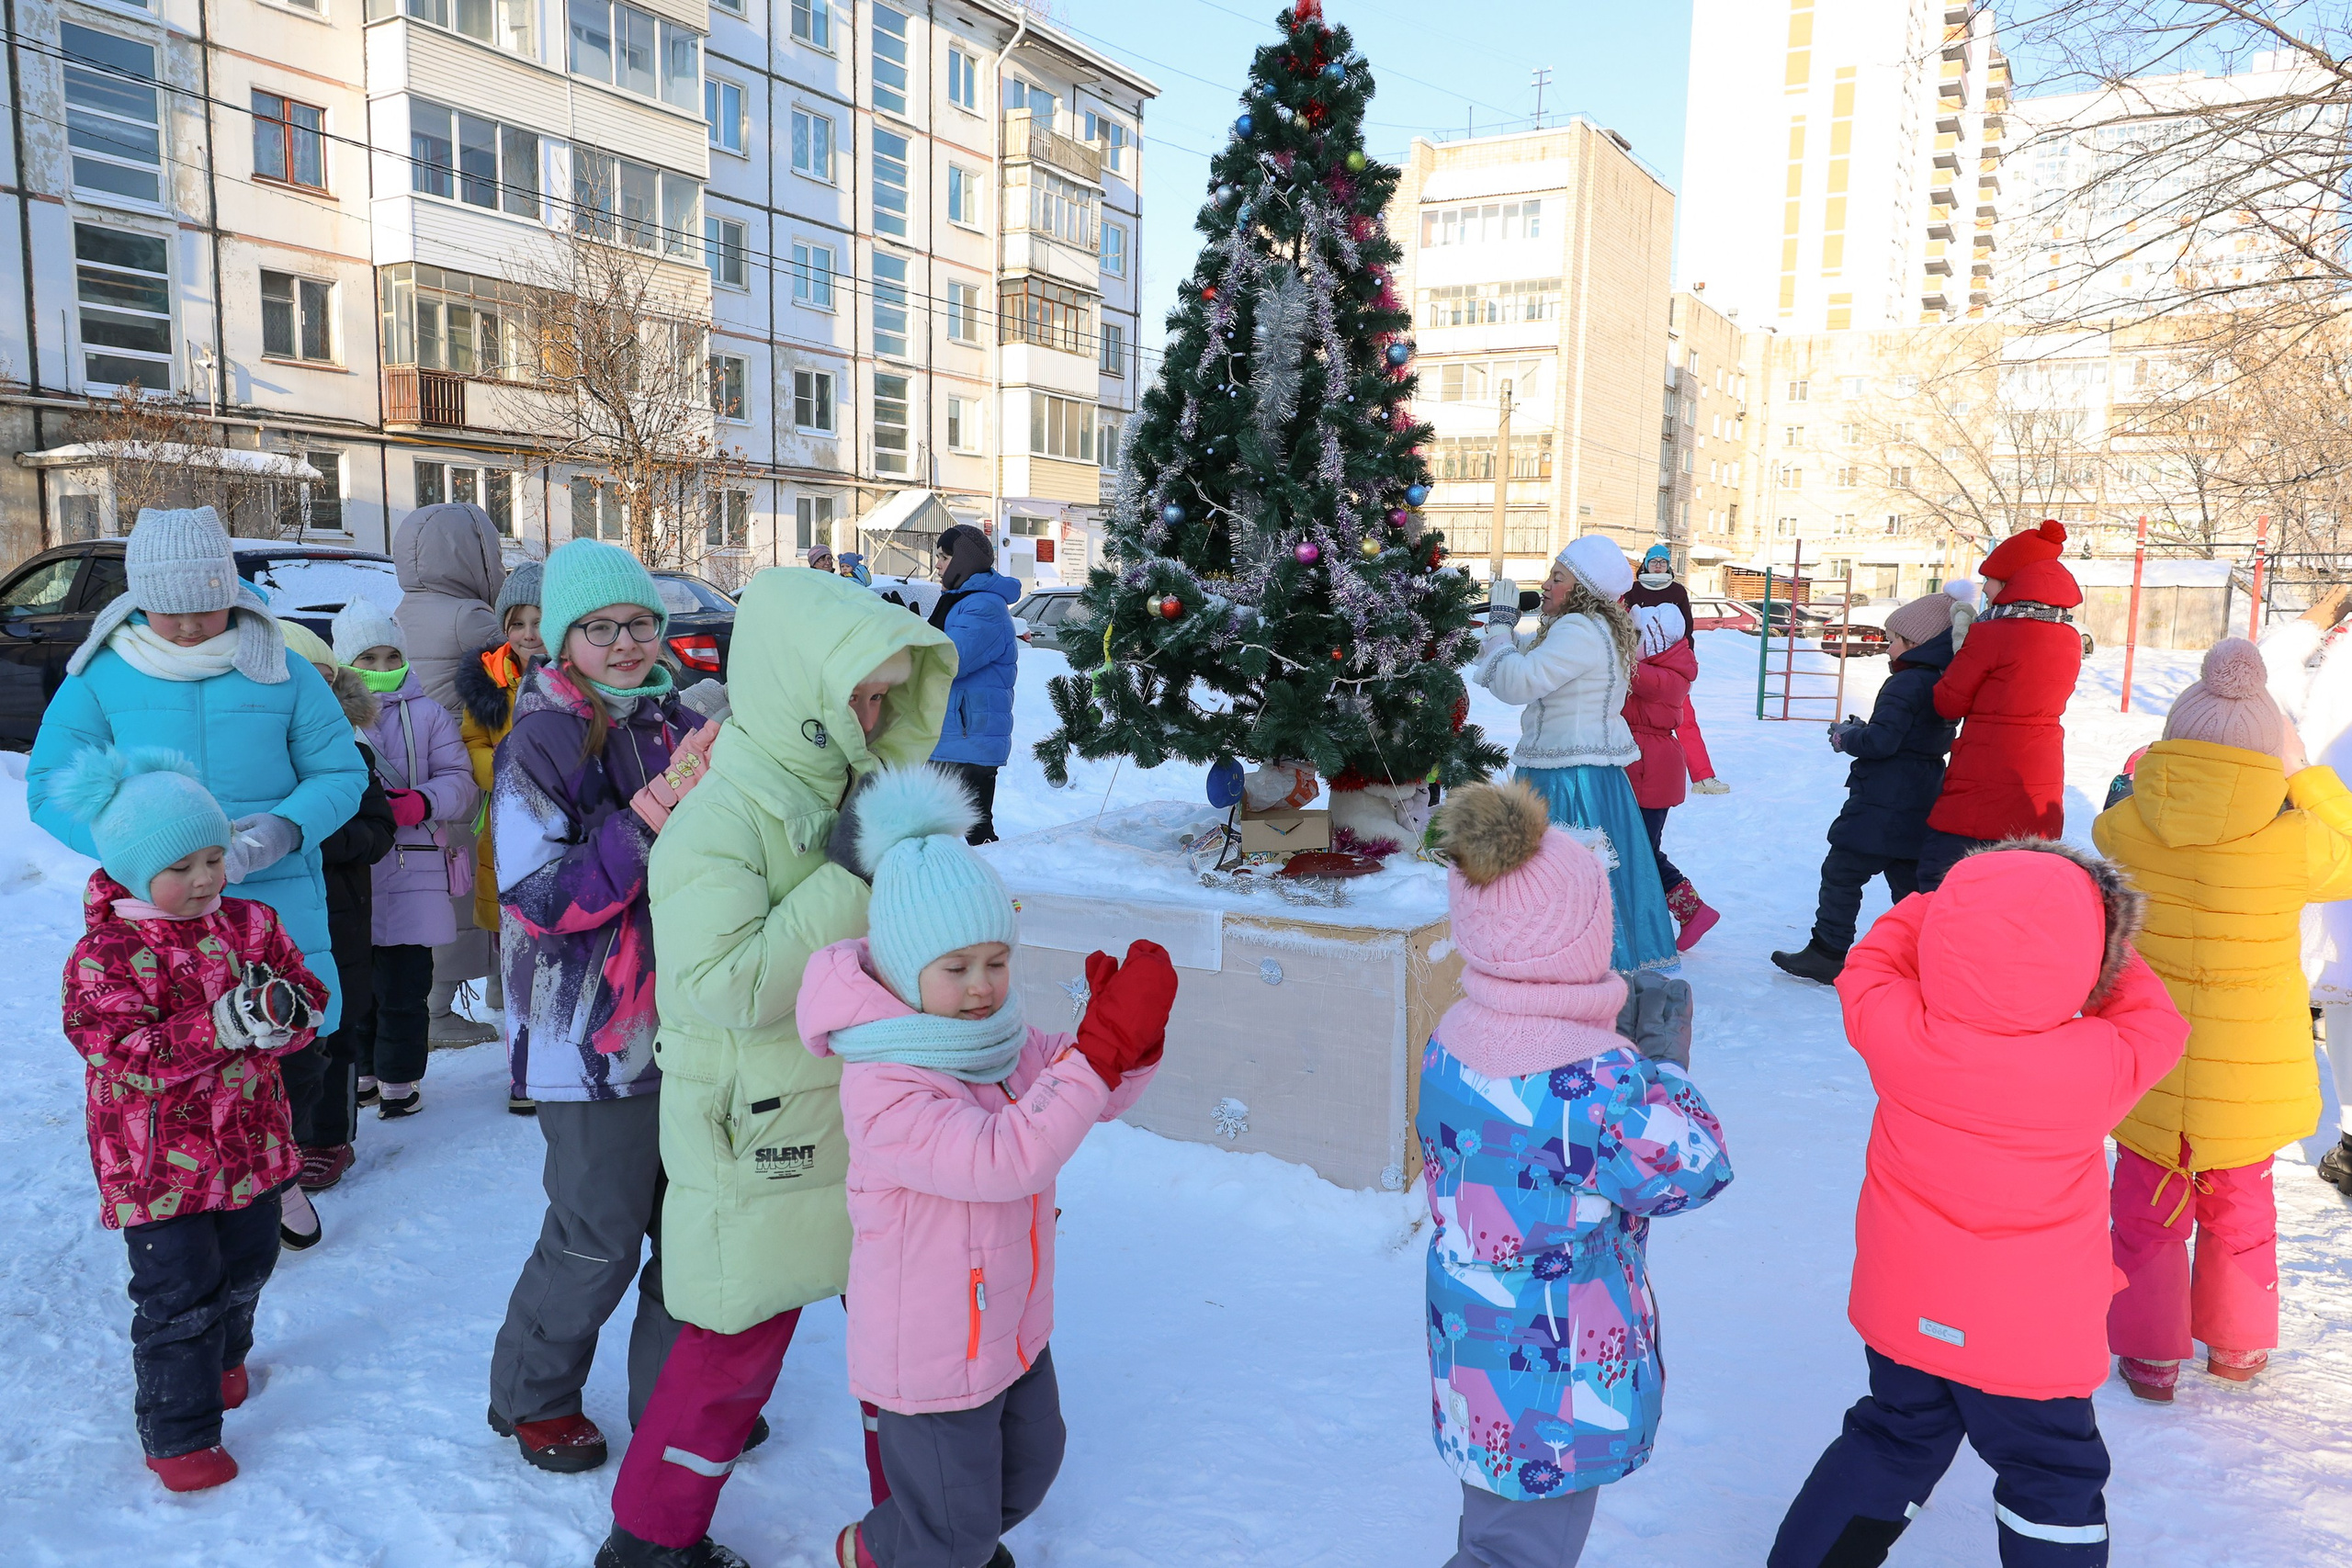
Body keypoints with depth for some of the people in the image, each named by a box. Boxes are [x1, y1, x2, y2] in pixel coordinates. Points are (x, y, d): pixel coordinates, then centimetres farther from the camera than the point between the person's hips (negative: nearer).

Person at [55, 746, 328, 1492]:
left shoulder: (250, 924, 0)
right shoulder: (106, 954, -13)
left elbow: (309, 1005, 0)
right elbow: (123, 1055, -21)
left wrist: (282, 1011, -24)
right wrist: (221, 1025, -31)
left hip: (249, 1142, 5)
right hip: (158, 1162, -5)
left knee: (246, 1267, 21)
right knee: (179, 1293, 0)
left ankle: (222, 1357, 49)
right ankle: (180, 1433, 17)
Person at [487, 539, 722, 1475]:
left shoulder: (680, 730, 4)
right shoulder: (541, 745, -11)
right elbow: (541, 899, -19)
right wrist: (657, 812, -26)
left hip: (682, 1021, 6)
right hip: (589, 1036, -5)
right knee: (600, 1237, 5)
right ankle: (532, 1397, 32)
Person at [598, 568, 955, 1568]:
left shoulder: (851, 791, 3)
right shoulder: (717, 822, -20)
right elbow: (722, 981, -31)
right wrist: (851, 883, -29)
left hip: (867, 1118, 7)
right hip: (759, 1139, -7)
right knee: (740, 1341, 9)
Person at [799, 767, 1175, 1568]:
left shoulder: (999, 1036, -6)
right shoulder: (881, 1089, -31)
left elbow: (1096, 1095, -1)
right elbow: (1003, 1158, -40)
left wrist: (1130, 1036, -24)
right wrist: (1101, 1046, -43)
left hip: (1013, 1326, 8)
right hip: (931, 1357, -7)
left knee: (1029, 1465, 28)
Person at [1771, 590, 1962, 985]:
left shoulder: (1905, 684, -17)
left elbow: (1880, 741, -25)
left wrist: (1846, 738, -4)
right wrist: (1862, 731, 15)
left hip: (1881, 803, -9)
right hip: (1922, 803, 9)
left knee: (1842, 873, 0)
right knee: (1908, 880, 14)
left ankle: (1827, 953, 3)